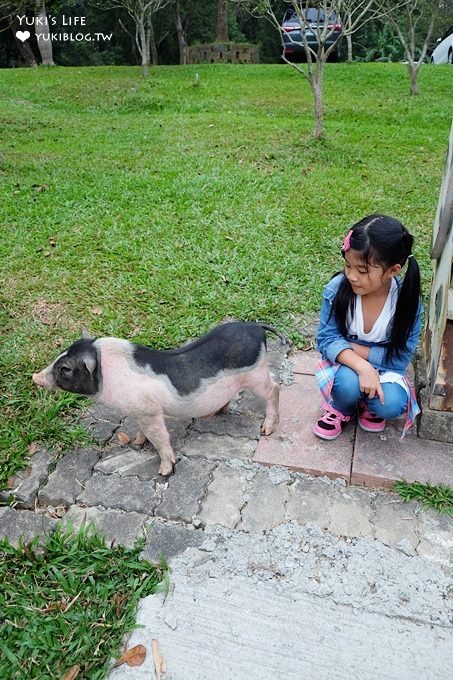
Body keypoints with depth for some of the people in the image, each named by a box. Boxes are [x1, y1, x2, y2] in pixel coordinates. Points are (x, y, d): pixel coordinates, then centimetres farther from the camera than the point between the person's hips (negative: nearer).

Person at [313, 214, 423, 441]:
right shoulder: (337, 289, -22)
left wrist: (351, 346, -20)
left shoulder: (407, 301, -21)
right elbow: (327, 338, -18)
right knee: (348, 383, -33)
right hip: (346, 363, 0)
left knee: (390, 404, -27)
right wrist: (362, 367, -33)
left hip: (384, 368, 1)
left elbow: (400, 357, -15)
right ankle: (341, 408, 5)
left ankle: (368, 404, 11)